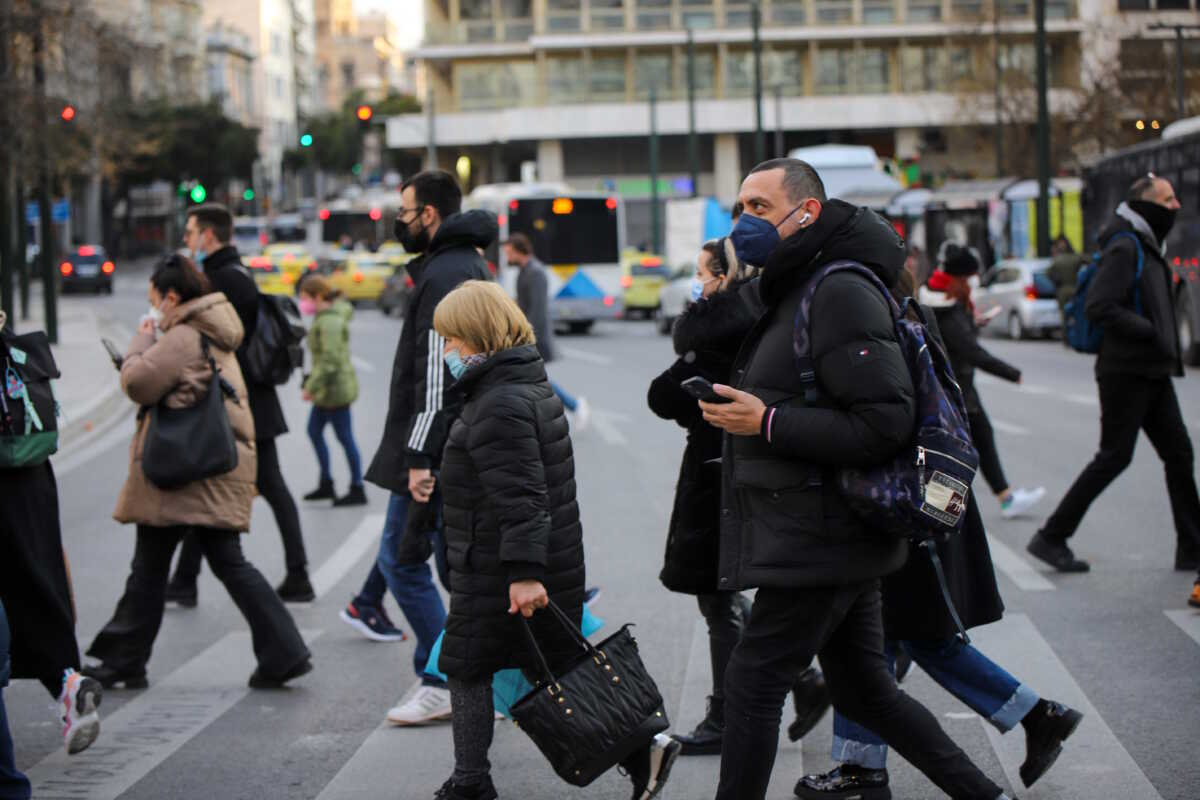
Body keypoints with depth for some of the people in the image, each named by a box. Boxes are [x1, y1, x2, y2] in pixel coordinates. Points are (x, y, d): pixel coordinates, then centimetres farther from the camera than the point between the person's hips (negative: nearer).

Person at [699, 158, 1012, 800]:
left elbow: (887, 422, -23)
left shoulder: (841, 291, -16)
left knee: (752, 681, -4)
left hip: (817, 544, -10)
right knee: (862, 688, 16)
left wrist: (767, 423, -22)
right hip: (833, 539, 10)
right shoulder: (793, 291, 17)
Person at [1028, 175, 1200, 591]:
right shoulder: (1124, 247, -13)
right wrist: (1151, 331, -23)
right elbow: (1099, 306, -23)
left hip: (1153, 373, 10)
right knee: (1114, 457, -6)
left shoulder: (1148, 246, 18)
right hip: (1127, 371, -10)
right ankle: (1051, 538, 1)